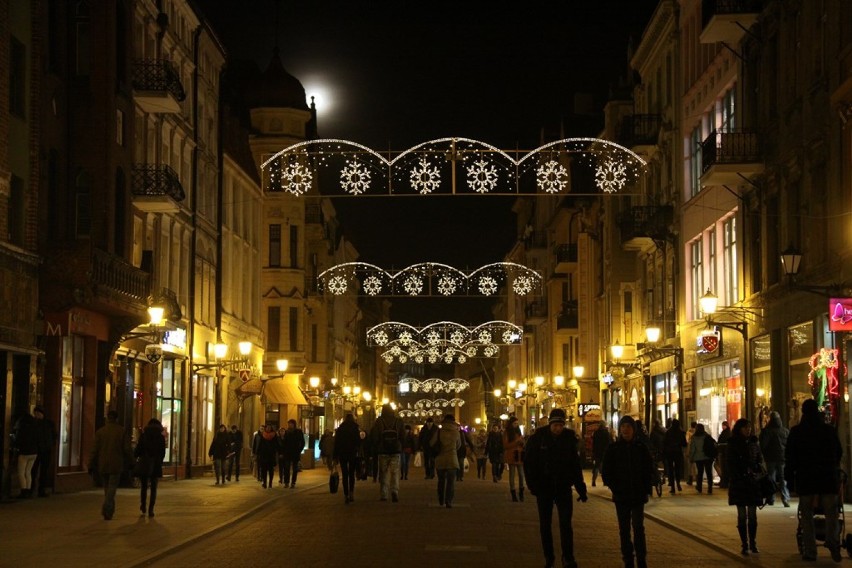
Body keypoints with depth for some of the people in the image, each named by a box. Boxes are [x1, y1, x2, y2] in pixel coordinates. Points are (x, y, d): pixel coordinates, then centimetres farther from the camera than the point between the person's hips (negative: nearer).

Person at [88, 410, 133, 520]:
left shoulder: (100, 431, 1)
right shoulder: (122, 431, -3)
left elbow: (94, 449, 0)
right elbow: (127, 449, -2)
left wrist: (91, 465, 4)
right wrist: (130, 462, 10)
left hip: (103, 465, 2)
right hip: (116, 465, -2)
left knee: (107, 487, 15)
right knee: (112, 487, -3)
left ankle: (110, 511, 21)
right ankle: (106, 508, -22)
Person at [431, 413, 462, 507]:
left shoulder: (439, 431, -5)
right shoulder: (456, 432, 0)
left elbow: (432, 443, -1)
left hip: (440, 459, 1)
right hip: (452, 458, -1)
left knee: (441, 481, 16)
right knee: (451, 482, 1)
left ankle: (441, 501, 22)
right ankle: (449, 501, -9)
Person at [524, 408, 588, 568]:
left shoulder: (569, 438, -4)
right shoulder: (538, 437, -8)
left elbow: (576, 464, 2)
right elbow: (529, 463, -4)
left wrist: (581, 488, 0)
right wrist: (533, 485, -11)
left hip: (563, 487, 0)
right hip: (544, 487, 0)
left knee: (565, 523, -6)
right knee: (545, 524, 7)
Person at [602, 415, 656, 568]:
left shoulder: (641, 448, 2)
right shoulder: (613, 448, 1)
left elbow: (651, 470, 7)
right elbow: (606, 472, 3)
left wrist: (646, 489, -2)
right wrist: (614, 487, -7)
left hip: (638, 495, -1)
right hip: (621, 496, 1)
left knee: (638, 528, -6)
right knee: (624, 529, 5)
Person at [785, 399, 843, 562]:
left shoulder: (796, 432, -3)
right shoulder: (830, 430, 3)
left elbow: (789, 457, -3)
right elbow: (839, 453, 12)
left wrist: (789, 478, 3)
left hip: (805, 479, -1)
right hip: (828, 478, 1)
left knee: (806, 514, 6)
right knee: (831, 512, 7)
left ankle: (810, 551, 3)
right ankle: (832, 540, -18)